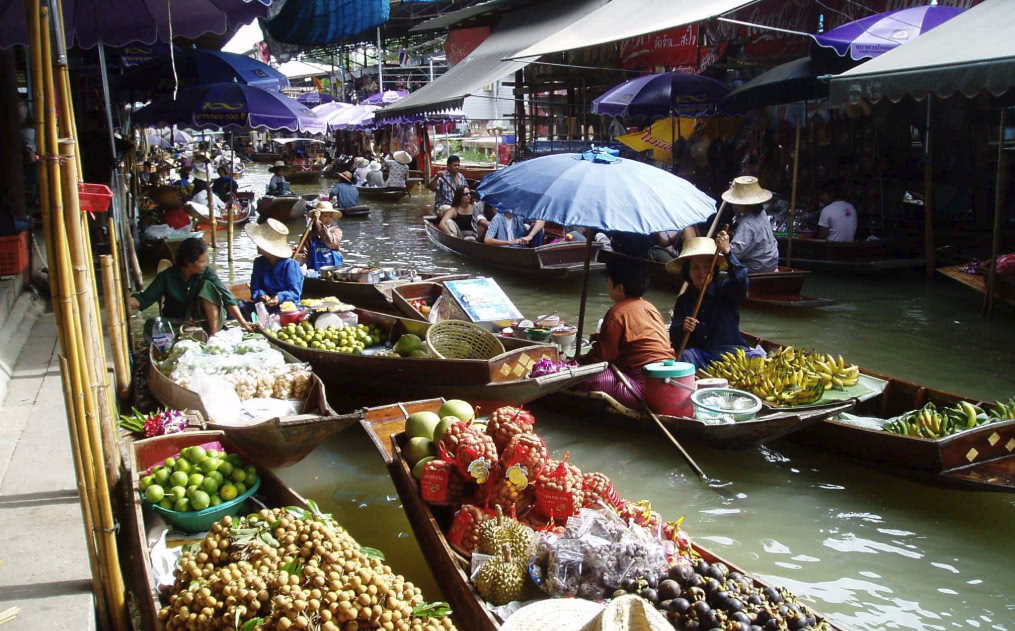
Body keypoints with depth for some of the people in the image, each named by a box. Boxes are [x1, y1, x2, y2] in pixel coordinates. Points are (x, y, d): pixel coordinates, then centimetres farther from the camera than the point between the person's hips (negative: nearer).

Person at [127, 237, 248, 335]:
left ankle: (214, 335, -20)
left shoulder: (207, 273, -10)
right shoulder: (167, 276, -8)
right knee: (151, 326, -30)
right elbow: (144, 299, -8)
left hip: (206, 323, 0)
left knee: (207, 286, -22)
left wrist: (242, 322, -33)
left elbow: (226, 297, -21)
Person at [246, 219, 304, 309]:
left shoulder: (290, 265, -6)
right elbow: (255, 289, 11)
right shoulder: (259, 263, 13)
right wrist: (261, 296, -13)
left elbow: (295, 292, -8)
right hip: (265, 306, 6)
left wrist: (280, 298, -27)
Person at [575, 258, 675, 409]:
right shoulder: (649, 307, 17)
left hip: (647, 386, -10)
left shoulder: (617, 313, -9)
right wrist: (602, 338, 29)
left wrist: (579, 361, 10)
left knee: (591, 383, -17)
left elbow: (603, 354, -5)